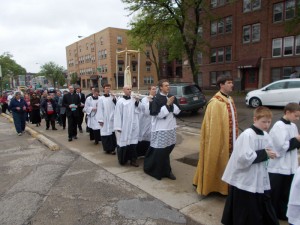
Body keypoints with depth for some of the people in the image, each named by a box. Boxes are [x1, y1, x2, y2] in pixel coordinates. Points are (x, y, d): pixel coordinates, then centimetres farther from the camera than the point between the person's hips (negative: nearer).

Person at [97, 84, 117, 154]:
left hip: (112, 118, 2)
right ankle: (107, 148, 12)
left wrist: (114, 99, -13)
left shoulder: (113, 97, 6)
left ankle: (112, 148, 14)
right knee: (106, 133, 1)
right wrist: (100, 120, -7)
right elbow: (100, 110, -4)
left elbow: (116, 107, 0)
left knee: (112, 132, 3)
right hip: (105, 119, -2)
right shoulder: (101, 99, -2)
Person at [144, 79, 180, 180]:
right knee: (160, 150, 1)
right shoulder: (156, 98, -13)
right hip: (160, 128, -6)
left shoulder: (172, 97, 7)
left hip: (171, 126, 7)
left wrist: (172, 104, -10)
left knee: (168, 148, 14)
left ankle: (165, 170, 30)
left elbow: (178, 111, 7)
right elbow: (157, 114, -18)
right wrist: (167, 105, -19)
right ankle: (159, 171, 19)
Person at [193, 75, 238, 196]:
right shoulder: (215, 102, -19)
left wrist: (234, 138, 15)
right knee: (217, 162, 5)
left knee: (227, 163, 17)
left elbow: (232, 120, 14)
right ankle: (213, 186, 23)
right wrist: (216, 142, -19)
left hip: (230, 140, 9)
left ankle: (224, 185, 33)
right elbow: (213, 125, -20)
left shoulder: (230, 100, 10)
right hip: (218, 139, -9)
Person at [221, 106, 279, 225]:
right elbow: (245, 158, -27)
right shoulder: (247, 135, -21)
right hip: (245, 181, -7)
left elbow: (269, 152, 15)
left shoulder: (266, 135, 4)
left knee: (265, 211, 20)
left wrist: (269, 154, -8)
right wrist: (264, 154, -20)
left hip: (261, 180, 8)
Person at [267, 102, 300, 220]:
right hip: (277, 167, -7)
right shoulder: (279, 126, -17)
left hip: (290, 167, 7)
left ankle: (283, 213, 33)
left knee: (286, 193, 17)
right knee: (274, 193, 7)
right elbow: (282, 146, -21)